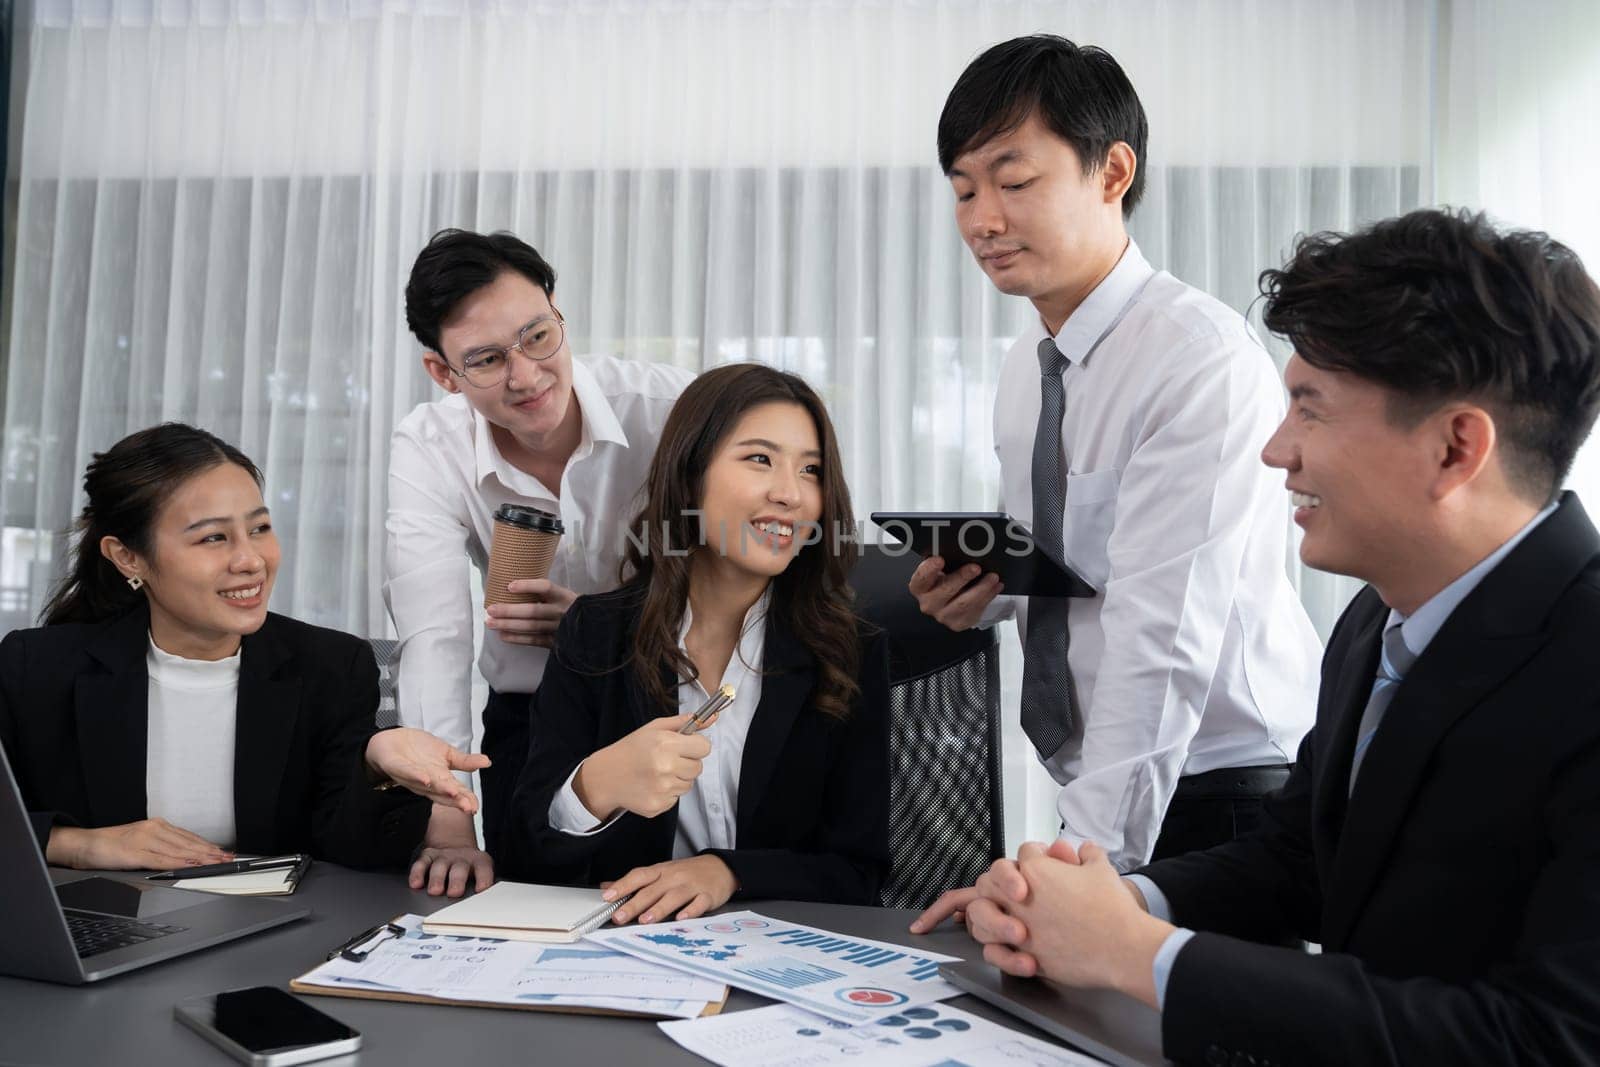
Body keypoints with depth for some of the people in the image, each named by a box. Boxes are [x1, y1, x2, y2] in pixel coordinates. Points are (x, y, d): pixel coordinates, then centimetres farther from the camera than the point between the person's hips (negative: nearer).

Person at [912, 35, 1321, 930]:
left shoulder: (1204, 359, -19)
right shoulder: (1028, 370, 5)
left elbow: (1166, 636, -25)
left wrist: (1079, 865, -27)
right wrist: (985, 591, -4)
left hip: (1223, 798, -6)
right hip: (1105, 800, 6)